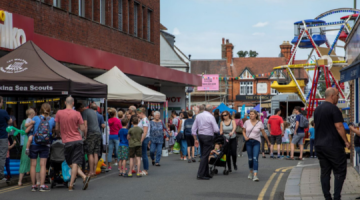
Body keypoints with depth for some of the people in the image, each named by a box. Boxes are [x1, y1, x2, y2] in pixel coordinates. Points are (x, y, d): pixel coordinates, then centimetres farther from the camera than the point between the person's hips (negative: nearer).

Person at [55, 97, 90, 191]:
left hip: (67, 142, 0)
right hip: (78, 140, 0)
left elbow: (56, 128, 3)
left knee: (70, 163, 11)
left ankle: (84, 176, -7)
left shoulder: (59, 113, -3)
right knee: (75, 163, -1)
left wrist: (59, 135, 23)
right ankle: (71, 185, -8)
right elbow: (83, 129, -5)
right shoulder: (77, 114, -5)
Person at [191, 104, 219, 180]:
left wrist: (195, 139, 13)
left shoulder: (198, 116, 8)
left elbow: (193, 129, 8)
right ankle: (200, 174, -8)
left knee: (204, 155, 14)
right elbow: (216, 130, -12)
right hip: (208, 137, -6)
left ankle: (206, 173, 19)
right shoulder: (210, 116, -10)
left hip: (200, 136, 6)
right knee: (205, 156, -5)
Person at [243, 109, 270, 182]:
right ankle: (251, 172, 32)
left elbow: (264, 133, 5)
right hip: (248, 142, 2)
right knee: (250, 158, 9)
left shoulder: (260, 123, -3)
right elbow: (244, 131, 14)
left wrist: (268, 141, 11)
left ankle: (255, 175, -18)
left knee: (255, 158, -13)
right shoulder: (247, 122, 2)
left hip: (256, 142, -2)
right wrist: (245, 137, -5)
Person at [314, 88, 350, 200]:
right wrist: (346, 141, -11)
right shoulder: (333, 109, -12)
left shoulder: (317, 110, 14)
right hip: (333, 146, -8)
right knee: (340, 171, -2)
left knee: (325, 172, 8)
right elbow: (339, 126, -16)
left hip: (319, 145, 8)